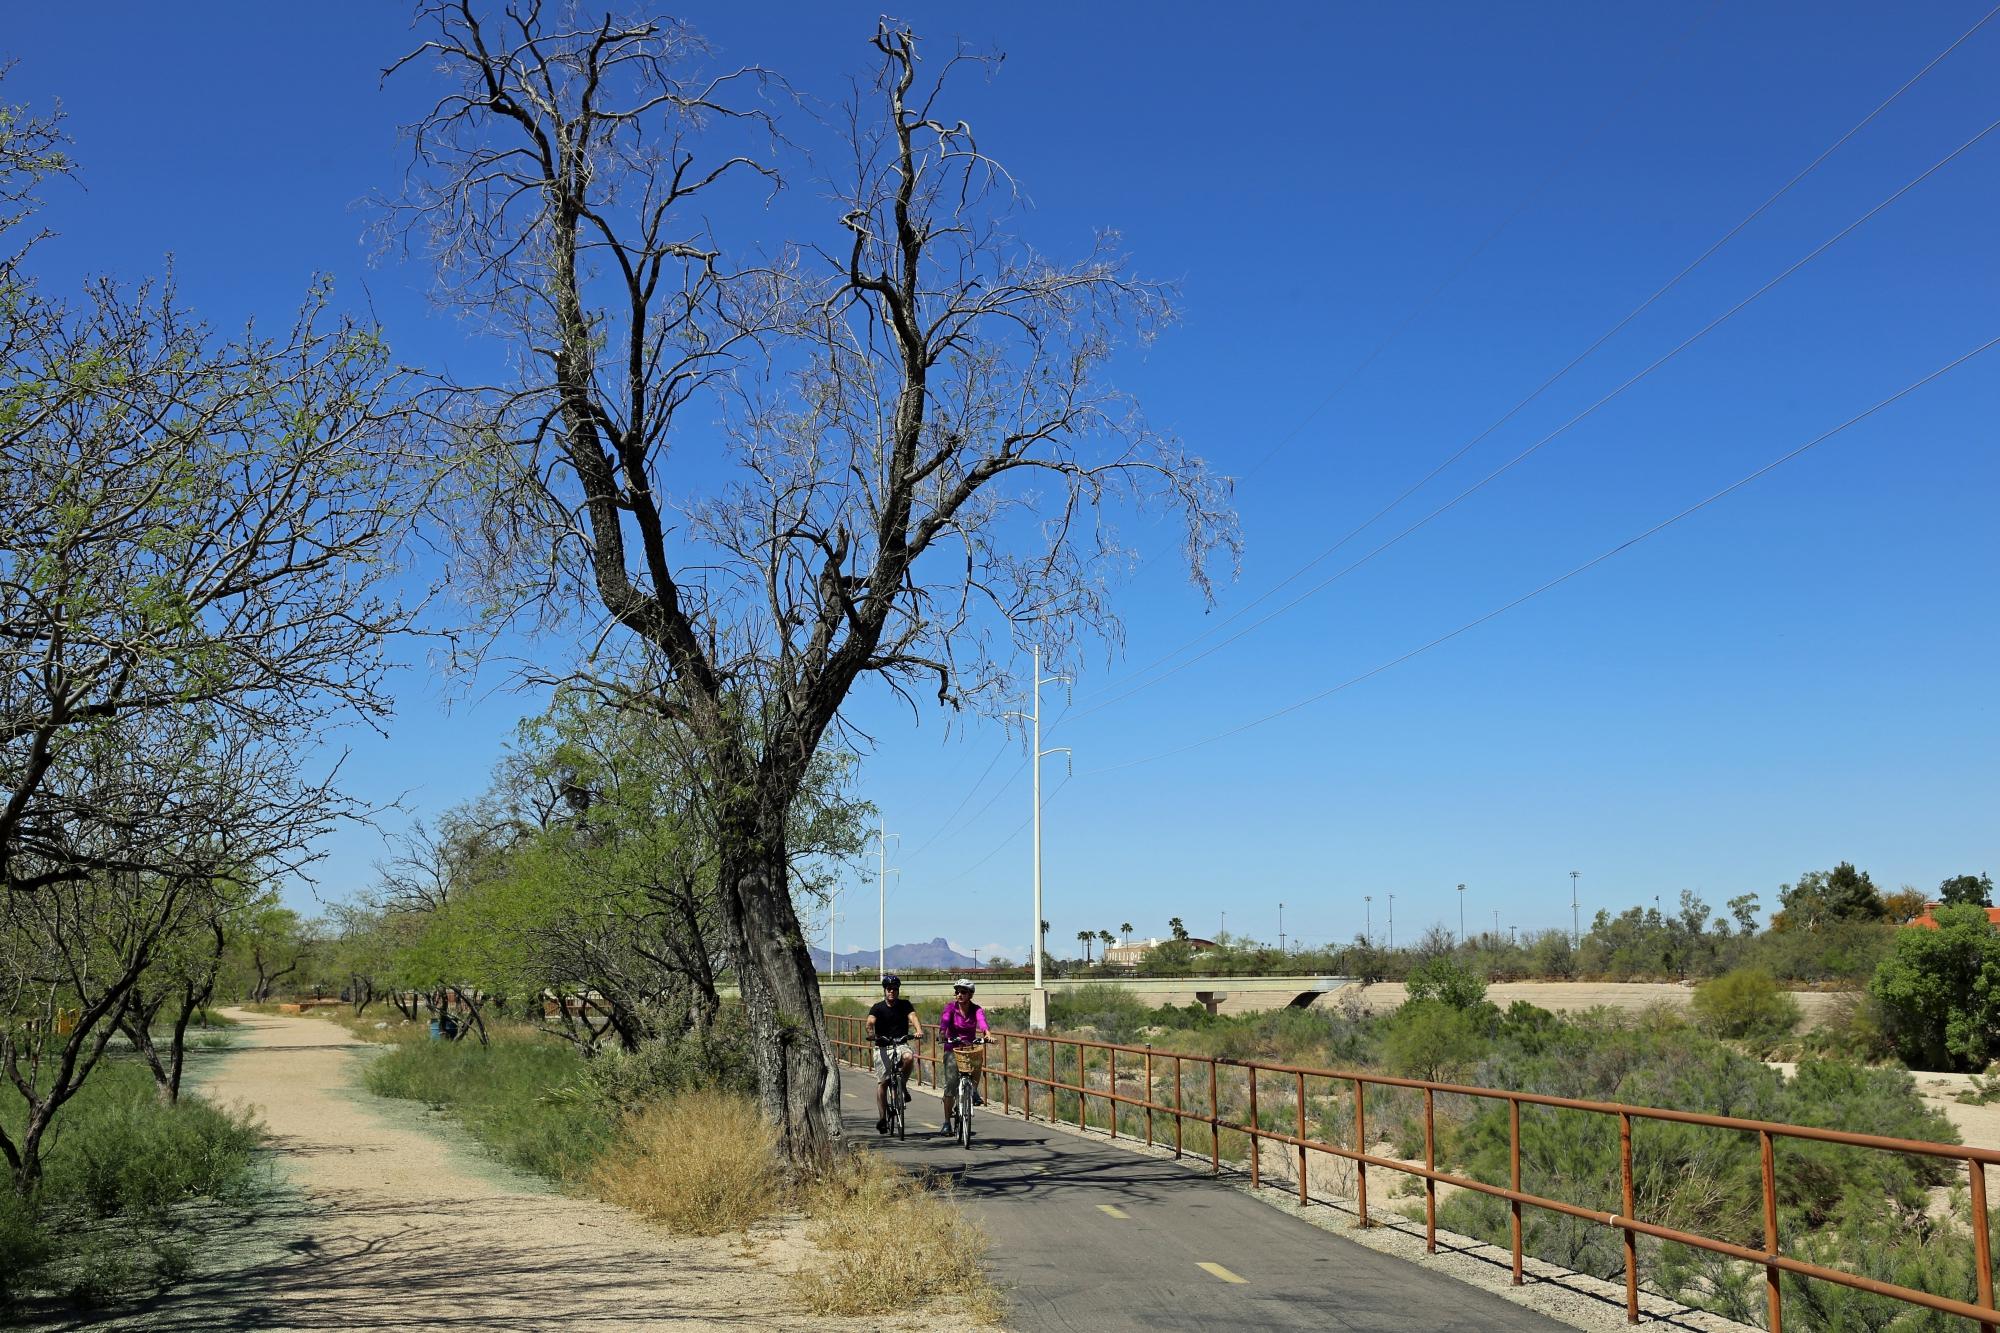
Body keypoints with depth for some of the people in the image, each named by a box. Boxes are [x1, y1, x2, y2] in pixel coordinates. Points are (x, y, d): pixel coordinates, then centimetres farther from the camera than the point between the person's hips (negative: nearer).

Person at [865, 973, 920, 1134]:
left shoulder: (905, 1005, 4)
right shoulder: (878, 1008, 0)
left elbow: (913, 1017, -13)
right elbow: (870, 1022, -17)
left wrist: (918, 1030, -34)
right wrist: (871, 1034, -39)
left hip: (901, 1044, 1)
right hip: (883, 1047, -1)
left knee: (909, 1056, -32)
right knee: (882, 1082, -8)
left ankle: (903, 1085, -6)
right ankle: (882, 1118, -1)